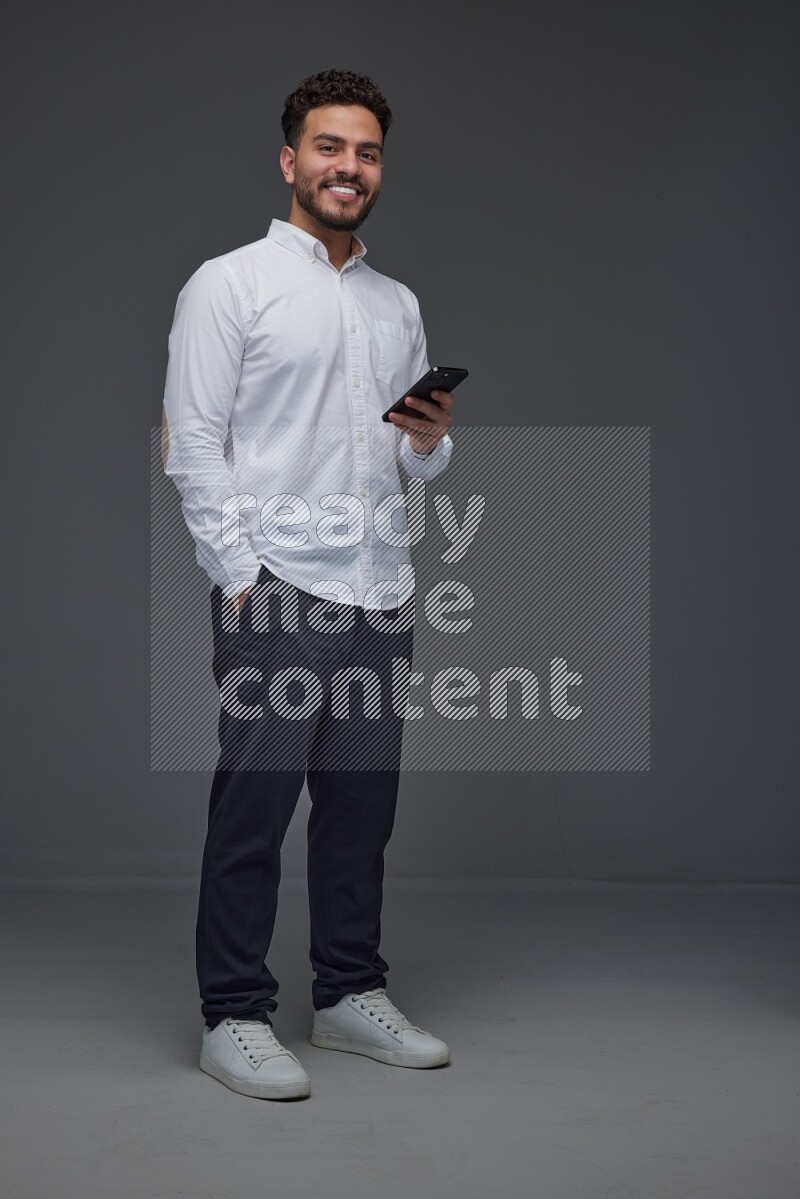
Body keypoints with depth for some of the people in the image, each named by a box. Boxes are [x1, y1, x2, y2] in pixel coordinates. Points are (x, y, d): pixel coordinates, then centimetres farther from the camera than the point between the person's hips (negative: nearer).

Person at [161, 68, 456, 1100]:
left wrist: (430, 442, -1)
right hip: (275, 590, -6)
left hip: (381, 592, 6)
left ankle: (350, 995, 23)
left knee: (362, 803, 10)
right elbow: (191, 445, -6)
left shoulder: (398, 305, 19)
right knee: (254, 808, -2)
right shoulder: (229, 284, 0)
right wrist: (241, 575, -13)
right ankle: (235, 1017, 7)